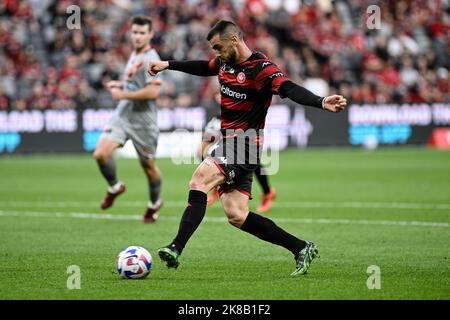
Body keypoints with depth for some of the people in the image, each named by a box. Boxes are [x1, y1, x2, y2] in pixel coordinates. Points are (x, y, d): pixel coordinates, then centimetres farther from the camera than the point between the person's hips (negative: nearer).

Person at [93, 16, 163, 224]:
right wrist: (120, 84, 13)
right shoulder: (134, 54, 11)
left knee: (148, 164, 8)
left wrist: (123, 95, -19)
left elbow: (153, 91, -26)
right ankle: (115, 187, 15)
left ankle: (155, 203, 32)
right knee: (101, 153, -11)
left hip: (142, 120, -7)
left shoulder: (150, 59, -16)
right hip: (122, 114, 7)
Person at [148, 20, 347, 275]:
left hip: (245, 143, -9)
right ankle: (301, 248, 11)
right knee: (236, 216, 3)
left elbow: (290, 89, -32)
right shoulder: (226, 63, 9)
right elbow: (203, 68, 32)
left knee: (199, 181, -24)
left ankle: (176, 248, -28)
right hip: (230, 142, 9)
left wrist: (321, 102, -50)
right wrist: (168, 64, 39)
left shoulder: (261, 69, -17)